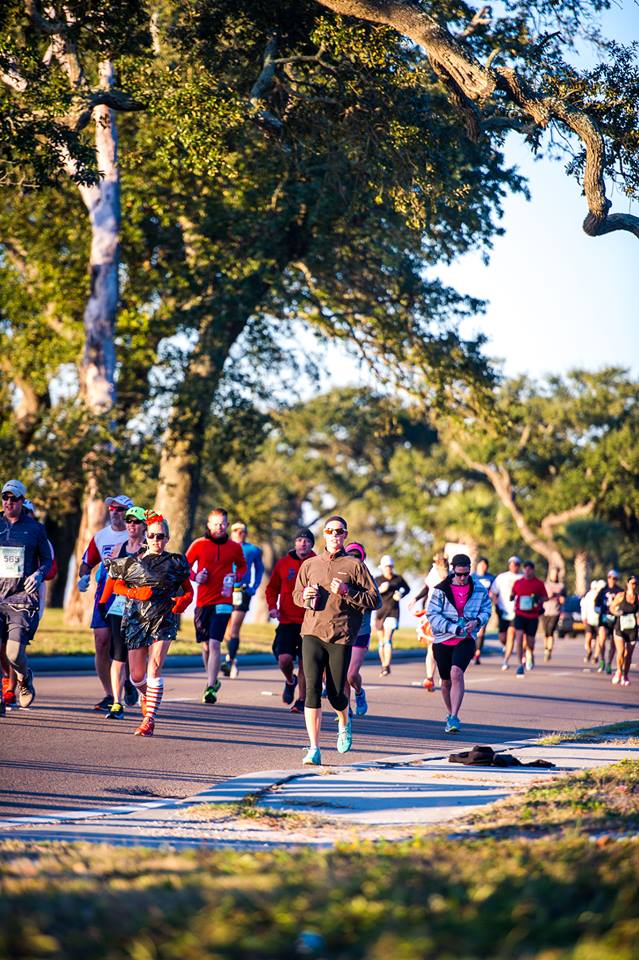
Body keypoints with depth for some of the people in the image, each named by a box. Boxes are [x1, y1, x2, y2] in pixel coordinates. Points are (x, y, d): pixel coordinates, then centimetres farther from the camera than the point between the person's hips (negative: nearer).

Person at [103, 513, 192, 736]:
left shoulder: (175, 563, 6)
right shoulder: (134, 562, 7)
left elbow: (188, 590, 13)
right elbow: (116, 585, 12)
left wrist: (183, 601, -9)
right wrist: (135, 593, -6)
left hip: (163, 620, -2)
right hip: (136, 620, 2)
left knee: (154, 668, -17)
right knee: (137, 675, 4)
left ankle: (150, 720, -15)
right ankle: (145, 696, 40)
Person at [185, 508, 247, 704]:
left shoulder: (234, 547, 3)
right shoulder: (199, 545, 1)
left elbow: (242, 566, 20)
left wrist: (236, 576, -1)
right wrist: (195, 576, -9)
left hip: (223, 601, -2)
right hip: (203, 601, 2)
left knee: (215, 644, -14)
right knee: (206, 645, 9)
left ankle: (211, 688, -13)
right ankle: (212, 680, 30)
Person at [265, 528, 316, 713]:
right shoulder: (283, 563, 5)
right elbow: (272, 588, 15)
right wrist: (272, 606, -2)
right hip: (286, 621, 1)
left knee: (305, 663, 3)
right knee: (284, 658, -13)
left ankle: (301, 700, 16)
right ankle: (290, 681, 20)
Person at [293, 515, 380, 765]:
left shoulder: (355, 565, 3)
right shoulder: (310, 564, 13)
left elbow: (374, 600, 0)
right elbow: (296, 594, 23)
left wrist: (347, 592, -14)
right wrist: (305, 596, 0)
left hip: (341, 636, -2)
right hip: (312, 634, 2)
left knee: (335, 693, 3)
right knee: (312, 689, -10)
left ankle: (344, 724, 39)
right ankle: (314, 749, -8)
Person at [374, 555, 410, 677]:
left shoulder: (398, 579, 4)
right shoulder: (377, 580, 4)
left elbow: (407, 589, 22)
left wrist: (401, 595, 2)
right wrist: (380, 590, -19)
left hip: (392, 612, -2)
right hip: (380, 612, 2)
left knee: (387, 639, -18)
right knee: (381, 642, 8)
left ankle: (387, 666, -23)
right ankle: (383, 665, 22)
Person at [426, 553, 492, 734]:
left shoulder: (478, 590, 4)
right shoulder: (441, 590, -3)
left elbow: (487, 610, 12)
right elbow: (432, 614, -8)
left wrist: (477, 621, -11)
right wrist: (452, 628, -19)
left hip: (466, 639, -1)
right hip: (443, 640, 1)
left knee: (456, 673, -24)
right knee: (446, 681, 11)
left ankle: (453, 718, -25)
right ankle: (451, 715, 35)